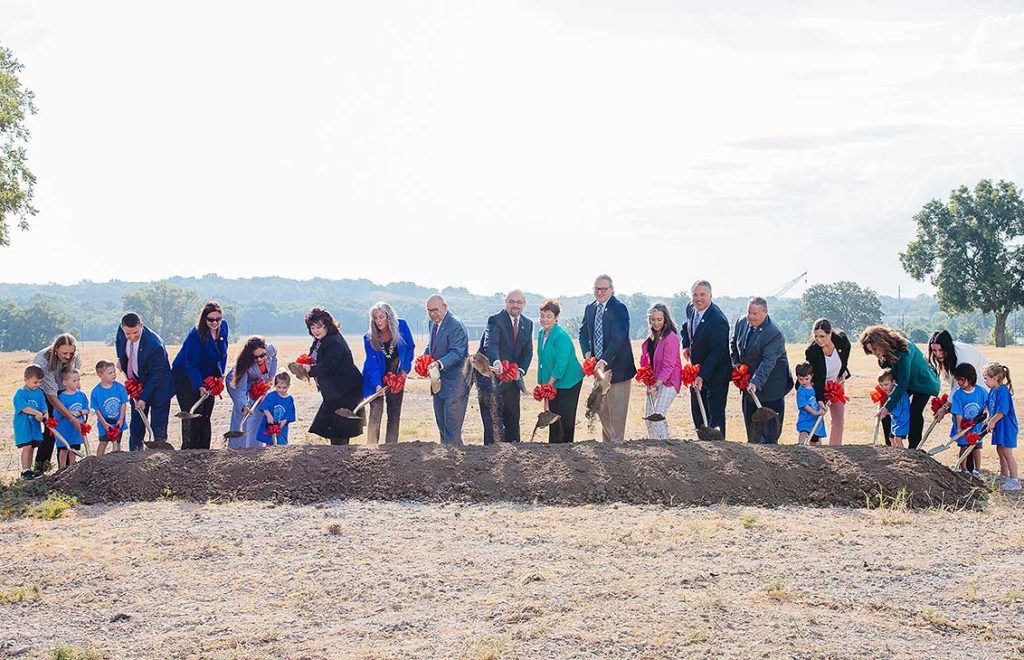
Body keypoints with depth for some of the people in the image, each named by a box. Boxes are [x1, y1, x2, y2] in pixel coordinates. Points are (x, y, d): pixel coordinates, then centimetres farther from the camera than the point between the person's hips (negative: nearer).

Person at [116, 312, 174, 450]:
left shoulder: (155, 345, -33)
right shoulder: (121, 331, -15)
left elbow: (156, 375, -24)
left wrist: (144, 398, -23)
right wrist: (120, 359, 3)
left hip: (158, 386, -6)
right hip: (137, 383, 6)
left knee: (158, 425, -5)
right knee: (136, 423, 11)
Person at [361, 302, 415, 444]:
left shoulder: (401, 326, -12)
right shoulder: (369, 338, -16)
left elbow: (410, 347, 3)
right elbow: (372, 363, -18)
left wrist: (405, 368, -6)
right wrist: (377, 384, -31)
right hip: (377, 378, -2)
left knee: (394, 415, 3)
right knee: (376, 412, -12)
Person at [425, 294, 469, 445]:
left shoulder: (455, 326, -20)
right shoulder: (433, 322, 9)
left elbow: (457, 353, -25)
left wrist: (439, 364, -39)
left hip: (455, 381, -9)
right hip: (439, 379, 9)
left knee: (451, 424, -11)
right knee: (441, 422, 15)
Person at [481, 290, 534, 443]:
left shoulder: (527, 324, 9)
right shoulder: (495, 320, -11)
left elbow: (528, 351, 5)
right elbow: (490, 344, -28)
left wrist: (521, 371, -15)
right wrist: (496, 362, -49)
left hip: (513, 379, 6)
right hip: (494, 378, -6)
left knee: (513, 421, 12)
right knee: (493, 422, -5)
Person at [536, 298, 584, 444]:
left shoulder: (561, 336, -21)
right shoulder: (541, 334, 6)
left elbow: (561, 364, -22)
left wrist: (549, 384, -16)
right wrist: (543, 384, 9)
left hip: (568, 382, -8)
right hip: (551, 383, 8)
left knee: (566, 419, -3)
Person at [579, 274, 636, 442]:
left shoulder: (619, 308, -16)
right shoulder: (590, 308, 8)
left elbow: (618, 338, -24)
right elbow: (583, 332, 13)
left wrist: (604, 361, -33)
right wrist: (587, 352, -6)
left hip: (616, 365, -8)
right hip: (598, 365, 8)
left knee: (616, 409, -4)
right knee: (601, 408, 16)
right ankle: (607, 442, 29)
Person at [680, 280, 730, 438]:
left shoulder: (718, 320, -25)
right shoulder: (691, 308, 0)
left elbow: (717, 352, -26)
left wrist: (702, 376, -30)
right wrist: (685, 346, 4)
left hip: (715, 373, -8)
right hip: (697, 371, 8)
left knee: (715, 414, -6)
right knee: (697, 413, 13)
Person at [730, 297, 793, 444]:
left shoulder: (774, 333, -24)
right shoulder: (742, 323, -2)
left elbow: (768, 361, -31)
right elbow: (734, 343, 17)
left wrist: (756, 382, -40)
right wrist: (736, 363, 1)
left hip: (770, 384, -7)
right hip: (748, 379, 7)